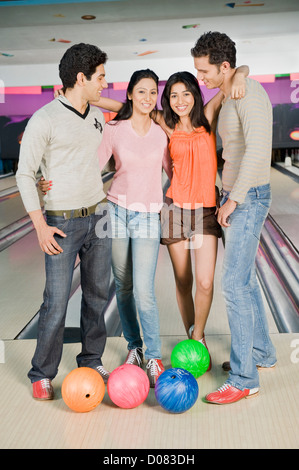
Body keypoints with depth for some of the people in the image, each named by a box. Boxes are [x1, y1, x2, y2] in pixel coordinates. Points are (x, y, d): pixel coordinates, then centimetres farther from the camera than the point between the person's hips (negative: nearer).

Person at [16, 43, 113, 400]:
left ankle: (91, 362, 28)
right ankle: (42, 375, 15)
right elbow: (25, 175, -9)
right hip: (62, 223, -6)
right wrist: (40, 226, -14)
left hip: (98, 217, 6)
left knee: (97, 295, 12)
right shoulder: (44, 121, -11)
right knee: (56, 303, -2)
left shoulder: (98, 117, 9)